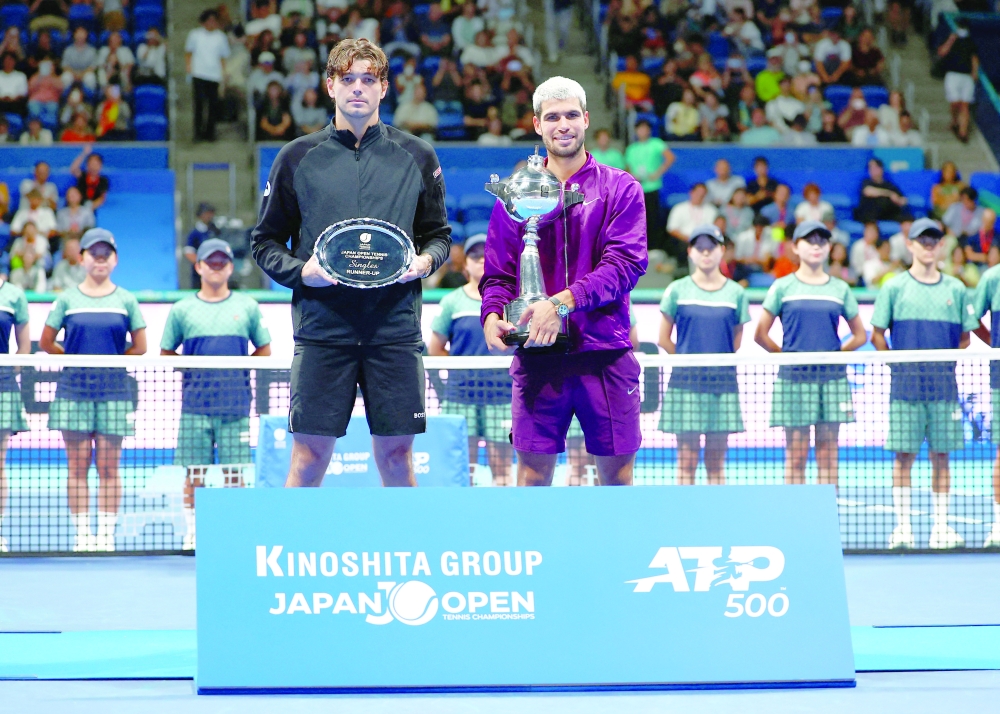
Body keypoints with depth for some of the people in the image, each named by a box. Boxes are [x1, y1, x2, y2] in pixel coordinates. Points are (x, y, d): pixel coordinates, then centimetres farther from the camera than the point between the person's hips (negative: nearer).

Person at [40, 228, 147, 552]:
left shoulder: (126, 300, 6)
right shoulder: (67, 299, 5)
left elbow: (140, 346, 10)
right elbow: (46, 342, 11)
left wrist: (112, 360, 2)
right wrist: (76, 358, 5)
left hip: (114, 391, 0)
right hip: (73, 391, 0)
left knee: (109, 466, -1)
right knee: (78, 465, 0)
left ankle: (106, 534, 2)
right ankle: (82, 534, 4)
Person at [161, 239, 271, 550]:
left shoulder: (247, 307, 7)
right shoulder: (182, 310, 7)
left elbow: (264, 349, 14)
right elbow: (165, 353, 13)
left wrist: (240, 367, -1)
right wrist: (192, 368, -2)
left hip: (236, 405, 0)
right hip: (195, 405, 0)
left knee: (234, 472, -1)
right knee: (194, 472, 1)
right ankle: (192, 532, 8)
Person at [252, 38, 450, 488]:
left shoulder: (417, 157, 9)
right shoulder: (298, 157, 5)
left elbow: (439, 233, 17)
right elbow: (265, 241, 9)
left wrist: (426, 260, -5)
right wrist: (300, 270, -9)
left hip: (395, 329, 1)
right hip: (321, 328, -1)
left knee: (396, 455, 4)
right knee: (310, 456, -2)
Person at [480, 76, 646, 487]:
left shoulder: (620, 189, 5)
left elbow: (626, 264, -7)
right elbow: (498, 273, 10)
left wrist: (564, 302, -19)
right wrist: (492, 315, -12)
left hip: (606, 352, -1)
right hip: (536, 355, 1)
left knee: (617, 474, 2)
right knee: (532, 473, 1)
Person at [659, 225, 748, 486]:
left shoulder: (736, 293, 5)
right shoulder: (677, 290, 2)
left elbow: (737, 340, 13)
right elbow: (664, 339, 7)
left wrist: (720, 360, 7)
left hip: (723, 382, 1)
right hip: (686, 383, -1)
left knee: (716, 462, 5)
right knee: (687, 460, -1)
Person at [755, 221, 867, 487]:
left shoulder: (840, 289, 8)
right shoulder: (783, 287, 3)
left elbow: (860, 335, 15)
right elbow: (760, 335, 5)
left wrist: (835, 354, 5)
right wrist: (787, 355, 2)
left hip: (832, 378, 2)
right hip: (794, 378, -2)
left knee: (828, 454, 3)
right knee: (795, 455, -1)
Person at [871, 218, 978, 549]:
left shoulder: (955, 289, 9)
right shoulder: (894, 288, 2)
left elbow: (965, 338, 16)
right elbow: (877, 335, 6)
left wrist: (947, 361, 5)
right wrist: (898, 365, -1)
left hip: (944, 385, 2)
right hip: (906, 385, -2)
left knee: (941, 455, 3)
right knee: (904, 455, -2)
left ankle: (941, 526, 7)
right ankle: (902, 527, 1)